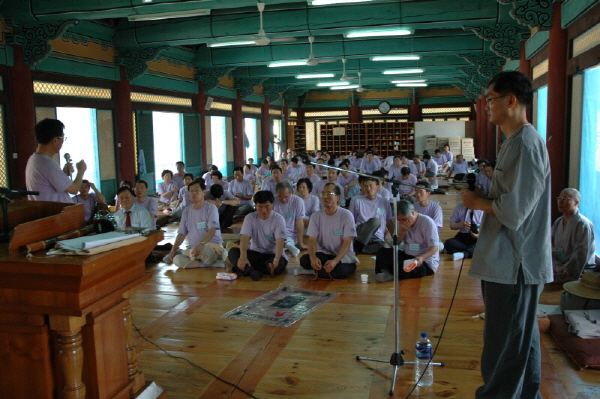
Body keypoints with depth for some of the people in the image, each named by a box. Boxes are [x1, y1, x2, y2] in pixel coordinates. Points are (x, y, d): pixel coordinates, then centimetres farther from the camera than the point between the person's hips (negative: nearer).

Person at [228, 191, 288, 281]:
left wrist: (276, 259, -42)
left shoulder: (278, 219, -9)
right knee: (233, 251, -22)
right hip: (255, 254, 3)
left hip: (273, 255, -2)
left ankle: (245, 269, -29)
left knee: (279, 264, -37)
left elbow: (280, 241, -21)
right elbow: (245, 238, -15)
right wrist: (243, 257, -35)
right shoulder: (250, 217, -2)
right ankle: (250, 271, -45)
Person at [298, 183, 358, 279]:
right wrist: (313, 257, -27)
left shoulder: (346, 215, -10)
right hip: (323, 254, 2)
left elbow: (347, 242, -15)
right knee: (304, 260, -28)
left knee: (340, 271, -36)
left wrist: (335, 261, -31)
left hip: (343, 256, -2)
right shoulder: (316, 216, 0)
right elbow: (312, 240, -5)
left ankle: (315, 271, -10)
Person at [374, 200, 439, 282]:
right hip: (407, 256, 7)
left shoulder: (427, 222, -15)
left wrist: (422, 258, -39)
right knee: (382, 252, -11)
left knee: (400, 267, -35)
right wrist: (402, 231, -16)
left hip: (426, 261, -7)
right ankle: (385, 272, -32)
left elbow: (434, 247, -20)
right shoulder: (401, 222, 4)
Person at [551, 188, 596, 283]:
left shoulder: (583, 224, -9)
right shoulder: (557, 222, 14)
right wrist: (558, 266, -11)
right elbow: (551, 246, 5)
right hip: (560, 266, 6)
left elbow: (582, 253, -16)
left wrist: (566, 269, -21)